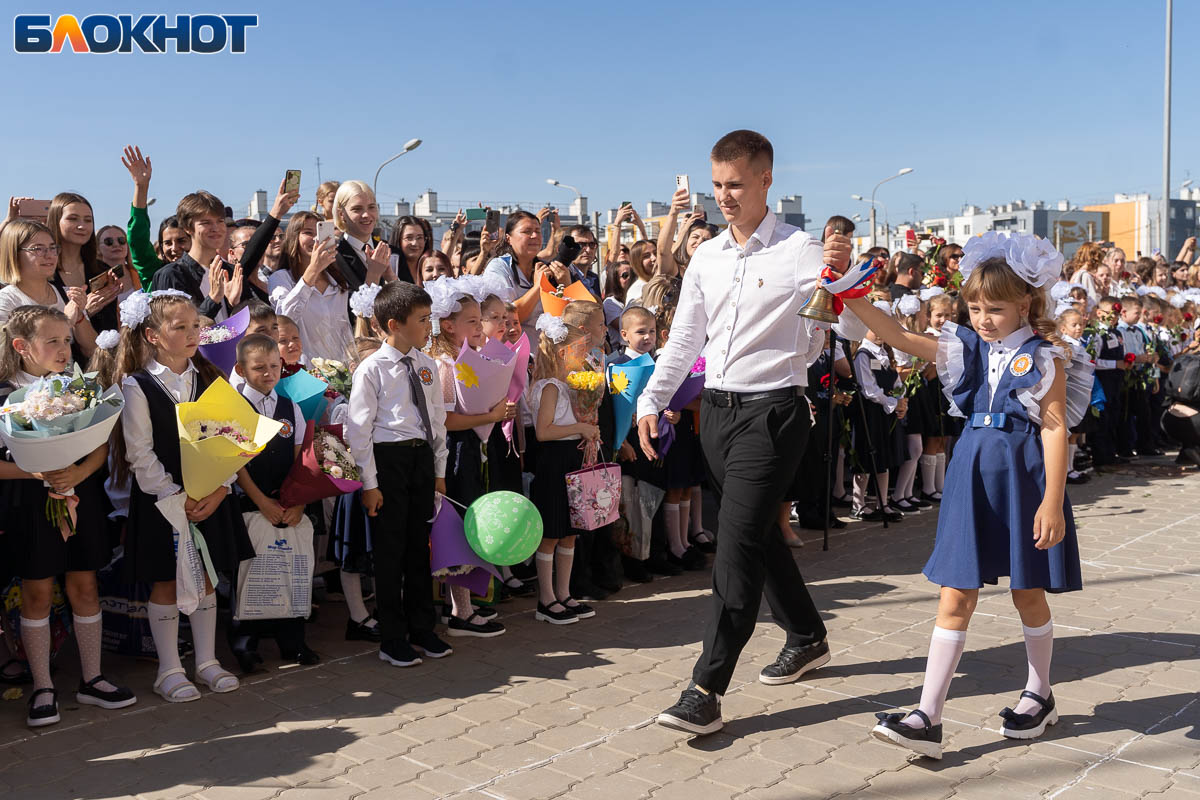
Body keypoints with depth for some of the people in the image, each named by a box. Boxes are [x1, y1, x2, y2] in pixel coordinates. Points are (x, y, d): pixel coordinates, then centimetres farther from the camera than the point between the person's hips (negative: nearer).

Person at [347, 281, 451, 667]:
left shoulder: (426, 365, 8)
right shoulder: (372, 368, -11)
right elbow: (359, 429, -12)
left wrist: (439, 471, 13)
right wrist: (370, 483, -13)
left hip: (422, 457, 6)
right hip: (388, 459, -6)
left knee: (419, 546, 15)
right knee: (389, 550, 3)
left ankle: (422, 630, 29)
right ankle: (392, 640, 15)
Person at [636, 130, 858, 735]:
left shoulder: (799, 252, -7)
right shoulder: (706, 257, 10)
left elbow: (852, 331, -12)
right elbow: (684, 339, 14)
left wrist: (843, 276, -30)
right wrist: (652, 401, 5)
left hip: (771, 411, -7)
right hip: (716, 408, 7)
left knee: (738, 541, -11)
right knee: (758, 532, 17)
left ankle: (706, 690, -6)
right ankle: (806, 638, 38)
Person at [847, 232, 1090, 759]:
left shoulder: (1043, 357, -5)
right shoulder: (967, 348, 6)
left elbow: (1055, 428, -11)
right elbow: (897, 337, 0)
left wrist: (1053, 502, -17)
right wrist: (848, 296, -12)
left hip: (1024, 477, -3)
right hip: (972, 474, 4)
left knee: (1028, 592, 12)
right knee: (956, 597, 1)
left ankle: (1039, 695, 35)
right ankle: (928, 717, 1)